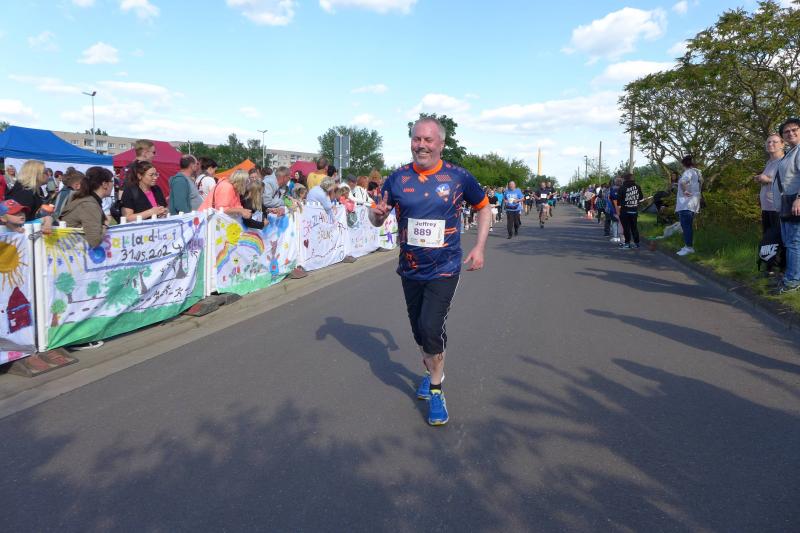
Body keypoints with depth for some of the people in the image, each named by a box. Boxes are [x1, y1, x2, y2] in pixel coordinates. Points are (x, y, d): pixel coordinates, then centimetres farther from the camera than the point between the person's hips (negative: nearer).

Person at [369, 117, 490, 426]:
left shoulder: (458, 177, -7)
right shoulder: (398, 178, -3)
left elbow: (483, 207, 8)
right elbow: (376, 218, 5)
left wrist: (480, 247, -1)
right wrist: (378, 213, -21)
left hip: (444, 270, -3)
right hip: (410, 270, 4)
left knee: (431, 328, -15)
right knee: (419, 329, 16)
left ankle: (435, 391, 6)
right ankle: (432, 371, 43)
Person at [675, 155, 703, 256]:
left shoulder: (688, 172, -15)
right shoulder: (697, 172, 15)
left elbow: (683, 182, -36)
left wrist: (684, 191, -22)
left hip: (686, 204, -10)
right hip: (692, 204, 10)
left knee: (686, 226, -8)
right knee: (689, 226, 15)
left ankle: (688, 247, -8)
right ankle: (689, 246, 21)